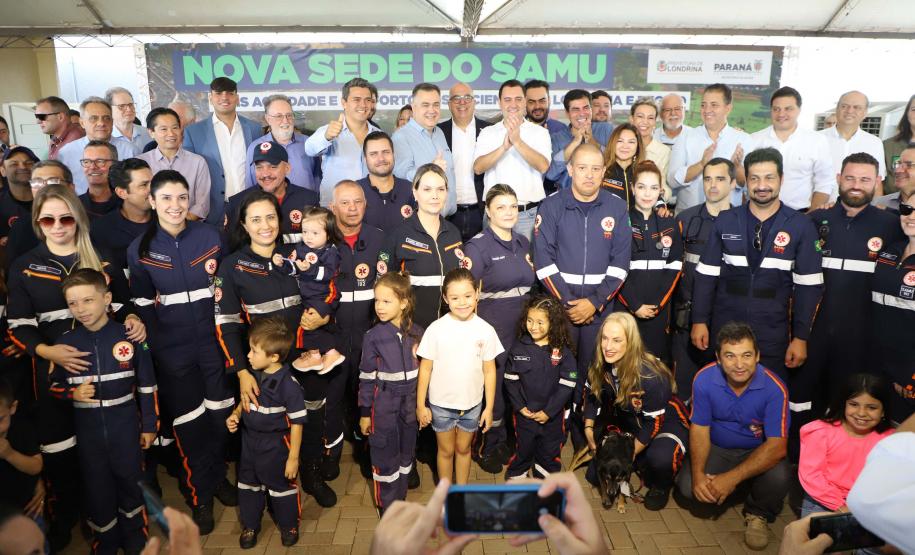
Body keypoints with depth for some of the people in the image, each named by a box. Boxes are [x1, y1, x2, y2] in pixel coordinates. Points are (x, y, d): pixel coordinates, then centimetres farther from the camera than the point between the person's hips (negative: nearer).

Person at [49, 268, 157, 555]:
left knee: (130, 481, 14)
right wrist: (72, 393, -16)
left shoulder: (128, 336, -9)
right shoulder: (65, 342, -5)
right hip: (88, 430, 1)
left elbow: (147, 385, -2)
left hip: (125, 427, -1)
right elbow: (54, 385, 7)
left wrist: (149, 425, 0)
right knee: (97, 487, 14)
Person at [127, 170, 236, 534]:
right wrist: (153, 343, 0)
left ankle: (217, 476, 36)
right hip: (172, 351, -1)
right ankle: (200, 496, 28)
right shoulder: (140, 250, -2)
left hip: (212, 342, 1)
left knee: (222, 417, 9)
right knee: (188, 425, 7)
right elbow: (142, 305, 4)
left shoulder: (210, 236, -1)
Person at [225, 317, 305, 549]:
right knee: (248, 485, 21)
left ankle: (289, 525, 39)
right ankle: (250, 525, 44)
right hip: (249, 442, 6)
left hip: (276, 445, -6)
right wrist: (235, 414, -7)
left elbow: (296, 423, -20)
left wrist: (293, 457, -16)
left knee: (282, 486, 14)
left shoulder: (288, 384, -26)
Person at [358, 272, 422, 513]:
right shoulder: (373, 337, -11)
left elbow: (423, 371, 5)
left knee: (406, 452, 15)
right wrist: (364, 412, -2)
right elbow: (366, 377, -6)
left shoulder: (416, 333, -5)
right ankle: (387, 508, 25)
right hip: (383, 404, -3)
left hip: (410, 403, 3)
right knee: (385, 455, 6)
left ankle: (400, 499, 34)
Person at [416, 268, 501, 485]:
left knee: (463, 449, 21)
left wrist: (489, 407, 0)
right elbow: (425, 369, -8)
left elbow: (489, 371, -3)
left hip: (472, 404, 1)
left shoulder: (485, 330, -11)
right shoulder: (436, 329, -15)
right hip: (441, 404, -1)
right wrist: (420, 405, -5)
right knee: (446, 451, 17)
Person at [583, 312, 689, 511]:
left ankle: (661, 486, -2)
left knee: (660, 458, -39)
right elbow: (591, 394, 3)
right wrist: (589, 429, 1)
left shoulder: (651, 375, -34)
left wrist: (630, 453, -17)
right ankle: (643, 464, 27)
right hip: (627, 424, 6)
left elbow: (655, 421, -25)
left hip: (665, 423, -5)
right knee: (594, 476, 2)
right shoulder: (601, 365, -17)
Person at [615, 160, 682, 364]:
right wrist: (635, 305, -11)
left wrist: (658, 304, -6)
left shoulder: (670, 224, 11)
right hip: (625, 307, -3)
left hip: (659, 310, 3)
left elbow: (674, 268, 6)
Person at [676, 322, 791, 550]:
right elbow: (700, 429, -11)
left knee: (778, 478, -32)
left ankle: (758, 513, 3)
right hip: (717, 448, 1)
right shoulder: (704, 379, -19)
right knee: (688, 486, -21)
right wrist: (698, 472, -27)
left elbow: (777, 446, -26)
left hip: (757, 452, -1)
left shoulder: (774, 388, -25)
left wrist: (732, 478, -35)